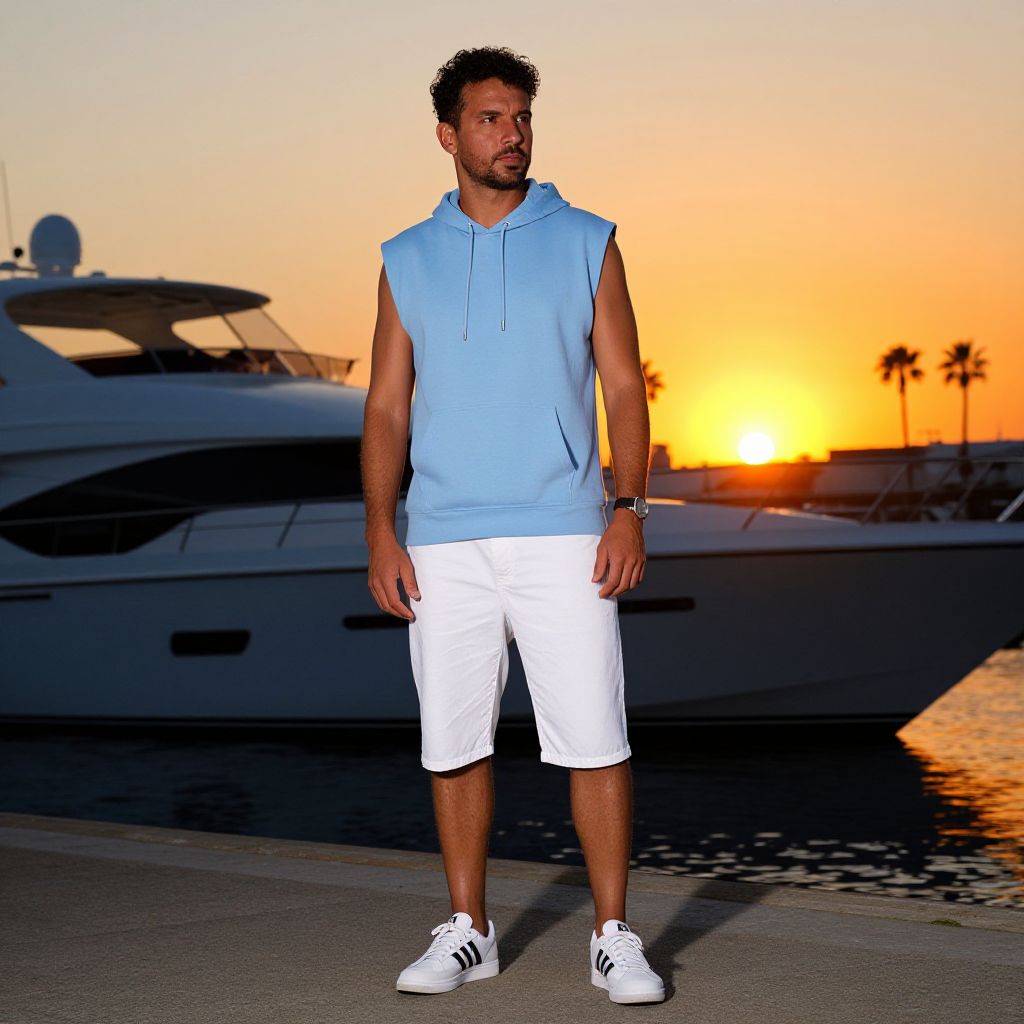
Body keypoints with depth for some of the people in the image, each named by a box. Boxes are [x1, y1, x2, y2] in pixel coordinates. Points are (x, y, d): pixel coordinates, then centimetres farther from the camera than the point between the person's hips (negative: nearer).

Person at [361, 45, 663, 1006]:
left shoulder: (586, 243, 7)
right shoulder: (407, 261, 11)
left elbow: (624, 386, 5)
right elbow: (386, 406, 10)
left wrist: (629, 508, -8)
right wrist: (379, 533, 0)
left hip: (563, 535, -2)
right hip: (444, 546, 2)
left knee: (594, 739, -4)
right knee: (454, 742, 6)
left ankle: (614, 938, 5)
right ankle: (466, 929, 19)